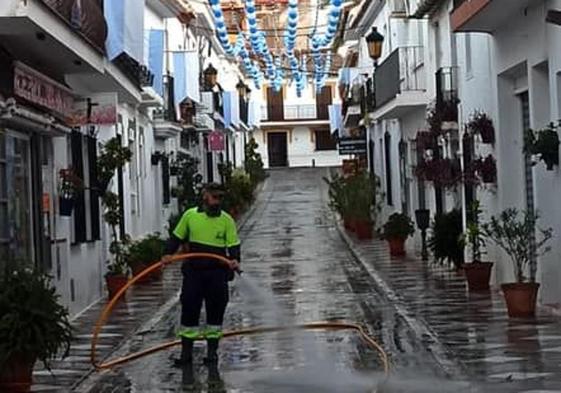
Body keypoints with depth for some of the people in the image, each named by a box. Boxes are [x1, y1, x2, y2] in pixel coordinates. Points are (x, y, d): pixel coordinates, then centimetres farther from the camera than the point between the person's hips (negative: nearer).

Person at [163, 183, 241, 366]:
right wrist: (169, 253, -4)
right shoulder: (190, 215, 2)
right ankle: (186, 351, 10)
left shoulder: (227, 220, -1)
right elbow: (177, 237, 11)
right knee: (189, 309, 2)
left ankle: (212, 350, 18)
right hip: (193, 271, 1)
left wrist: (235, 259, -23)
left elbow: (233, 244, -4)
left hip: (217, 273, -1)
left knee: (216, 311, 5)